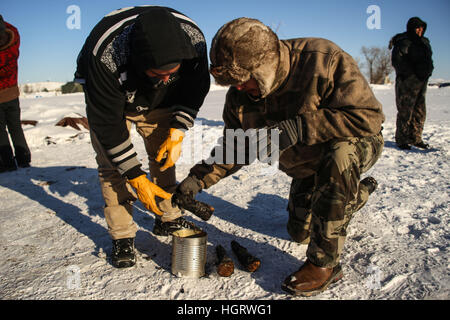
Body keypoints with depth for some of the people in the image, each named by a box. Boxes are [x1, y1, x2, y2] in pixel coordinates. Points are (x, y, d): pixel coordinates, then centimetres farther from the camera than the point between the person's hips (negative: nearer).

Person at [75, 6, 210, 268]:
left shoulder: (193, 39, -32)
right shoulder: (105, 58, -42)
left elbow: (196, 89, -13)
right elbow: (107, 124, -33)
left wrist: (177, 133, -20)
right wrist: (136, 179, -31)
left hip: (160, 101, 3)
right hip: (108, 98, -3)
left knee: (165, 157, 0)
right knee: (112, 164, -11)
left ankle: (168, 219, 17)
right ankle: (122, 236, 1)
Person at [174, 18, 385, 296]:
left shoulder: (323, 60, -33)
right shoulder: (240, 96, -14)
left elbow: (369, 117, -36)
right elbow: (235, 148, -5)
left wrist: (299, 128, -44)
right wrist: (197, 180, -17)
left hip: (357, 143, -6)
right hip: (306, 165, 6)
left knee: (338, 157, -42)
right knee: (300, 232, 13)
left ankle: (325, 263, -24)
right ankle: (359, 193, 39)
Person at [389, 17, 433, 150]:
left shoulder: (424, 42, 19)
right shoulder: (403, 41, -6)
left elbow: (427, 60, 28)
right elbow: (397, 61, -16)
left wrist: (426, 72, 10)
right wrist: (414, 73, -17)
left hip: (422, 81, 8)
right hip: (407, 81, -8)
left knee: (420, 112, 8)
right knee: (405, 111, -6)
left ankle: (415, 139, 17)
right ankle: (401, 140, 2)